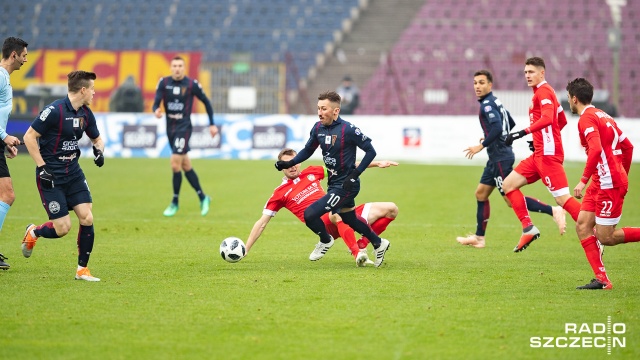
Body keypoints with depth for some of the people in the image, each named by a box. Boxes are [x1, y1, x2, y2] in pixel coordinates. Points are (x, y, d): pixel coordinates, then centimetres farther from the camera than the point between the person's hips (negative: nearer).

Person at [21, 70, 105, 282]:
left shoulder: (86, 114, 5)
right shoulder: (55, 111, -18)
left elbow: (97, 138, 22)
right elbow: (29, 137, -15)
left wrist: (98, 150, -2)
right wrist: (42, 167, -17)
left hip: (73, 172, 7)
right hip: (51, 176, -7)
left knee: (87, 218, -6)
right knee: (63, 228, -8)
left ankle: (82, 269, 7)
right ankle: (33, 232, 26)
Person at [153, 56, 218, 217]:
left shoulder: (192, 84, -7)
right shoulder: (164, 82, 1)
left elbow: (206, 102, 4)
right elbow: (156, 102, -6)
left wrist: (212, 124, 6)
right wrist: (156, 111, -30)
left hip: (184, 127, -5)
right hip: (170, 127, 5)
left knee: (175, 164, -14)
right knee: (186, 166, 11)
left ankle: (175, 203, -1)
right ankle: (203, 197, 24)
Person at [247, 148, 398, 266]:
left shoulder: (311, 173, 16)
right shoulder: (280, 193, 6)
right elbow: (262, 223, 6)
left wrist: (376, 163, 15)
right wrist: (245, 251, -1)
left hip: (344, 218, 6)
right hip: (325, 226, -6)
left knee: (391, 209, -2)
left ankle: (361, 245, -1)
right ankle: (357, 254, -44)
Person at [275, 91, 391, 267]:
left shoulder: (348, 130, -21)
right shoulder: (318, 128, -1)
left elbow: (370, 151, -16)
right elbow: (308, 150, 13)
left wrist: (355, 174, -21)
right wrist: (289, 163, -2)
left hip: (346, 185, -8)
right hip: (333, 184, 8)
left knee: (310, 214, -14)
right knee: (350, 219, 24)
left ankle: (325, 241, 16)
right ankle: (378, 244, 45)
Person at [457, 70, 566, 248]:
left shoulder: (487, 105, -15)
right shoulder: (496, 102, 15)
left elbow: (497, 128, -28)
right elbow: (511, 123, 24)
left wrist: (481, 145, -22)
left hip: (500, 158, -10)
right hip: (496, 158, 10)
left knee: (511, 200, -10)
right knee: (481, 193, 14)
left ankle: (553, 211, -14)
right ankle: (479, 237, 19)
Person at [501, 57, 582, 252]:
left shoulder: (543, 91, -10)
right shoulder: (543, 92, 19)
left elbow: (547, 119, -28)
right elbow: (562, 121, 27)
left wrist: (522, 133, -32)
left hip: (548, 154, -10)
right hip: (539, 153, 10)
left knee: (562, 198, -15)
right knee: (508, 185, 8)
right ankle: (528, 229, 5)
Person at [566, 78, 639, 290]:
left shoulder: (587, 118, -12)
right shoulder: (603, 116, 17)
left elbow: (596, 149, -27)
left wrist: (583, 181, -25)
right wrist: (623, 177, 28)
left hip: (609, 183, -10)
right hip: (600, 183, 10)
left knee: (605, 237, -6)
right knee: (582, 226, 3)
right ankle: (601, 279, -1)